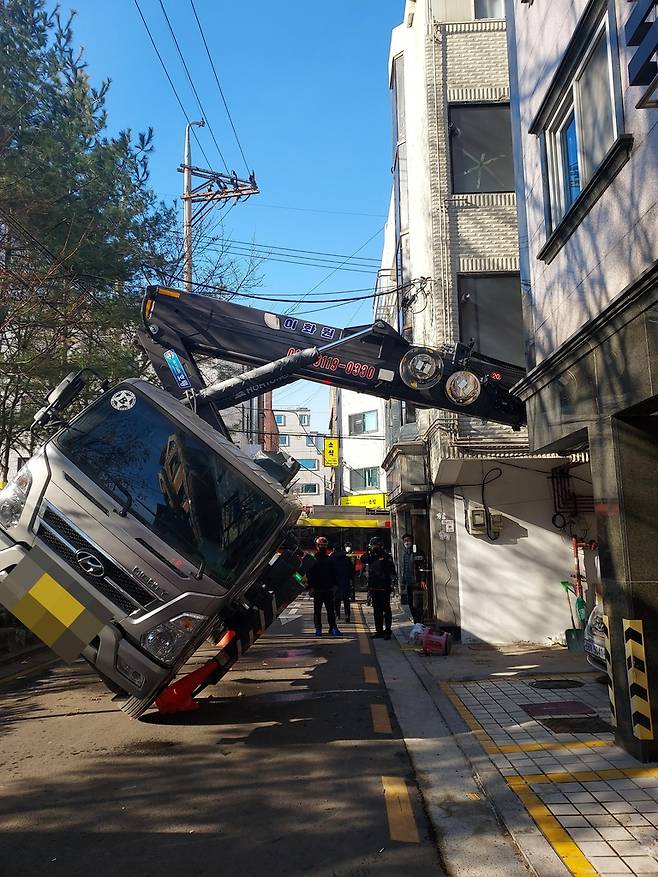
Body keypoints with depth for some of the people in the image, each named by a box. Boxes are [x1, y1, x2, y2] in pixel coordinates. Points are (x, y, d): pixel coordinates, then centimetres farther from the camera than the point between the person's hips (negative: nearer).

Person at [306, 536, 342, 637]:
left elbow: (334, 575, 15)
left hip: (329, 590, 3)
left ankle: (333, 628, 8)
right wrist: (311, 587, -9)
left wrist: (334, 587, 9)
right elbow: (309, 575, -2)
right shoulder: (312, 560, -1)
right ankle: (318, 629, 12)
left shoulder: (329, 560, 10)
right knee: (317, 611, 5)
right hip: (317, 590, -3)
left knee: (331, 610, 3)